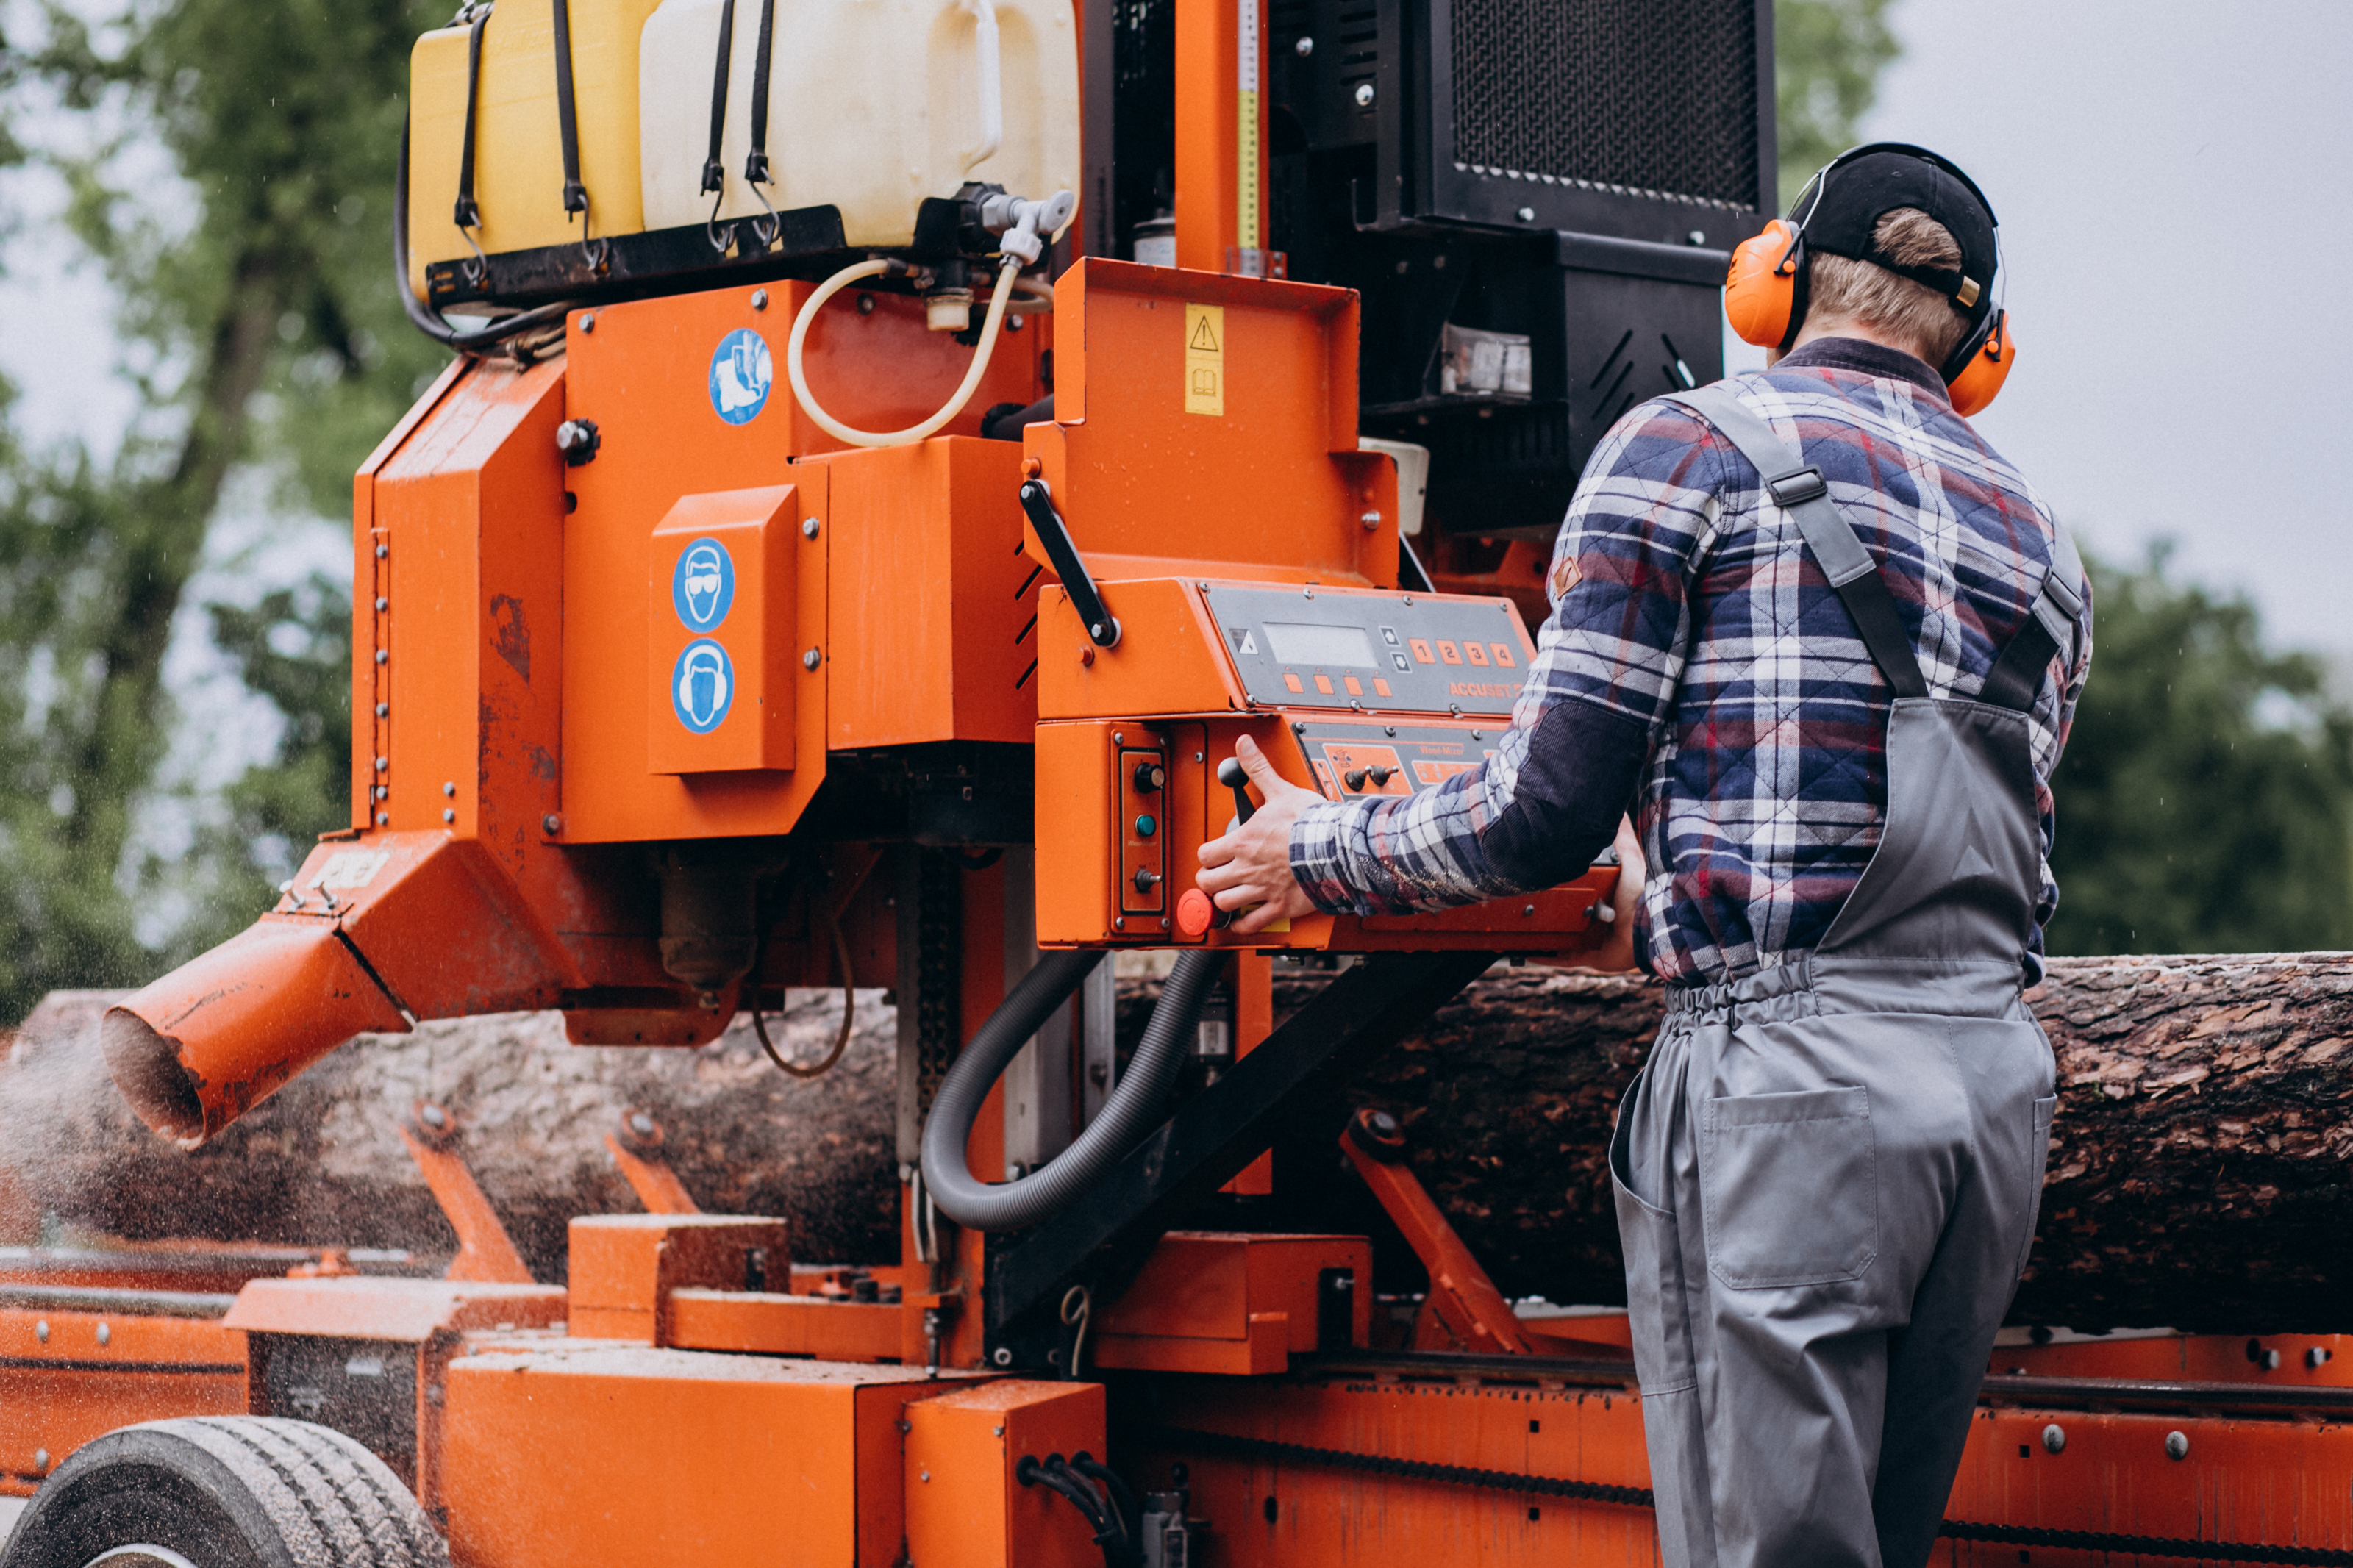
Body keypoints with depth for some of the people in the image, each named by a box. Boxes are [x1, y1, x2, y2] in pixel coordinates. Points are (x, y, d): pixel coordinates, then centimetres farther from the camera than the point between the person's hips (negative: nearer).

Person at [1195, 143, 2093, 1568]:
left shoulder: (1689, 449, 1)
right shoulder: (2036, 533, 21)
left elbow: (1549, 812, -5)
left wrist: (1320, 854, 12)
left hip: (1784, 1077, -7)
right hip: (1998, 1074, 7)